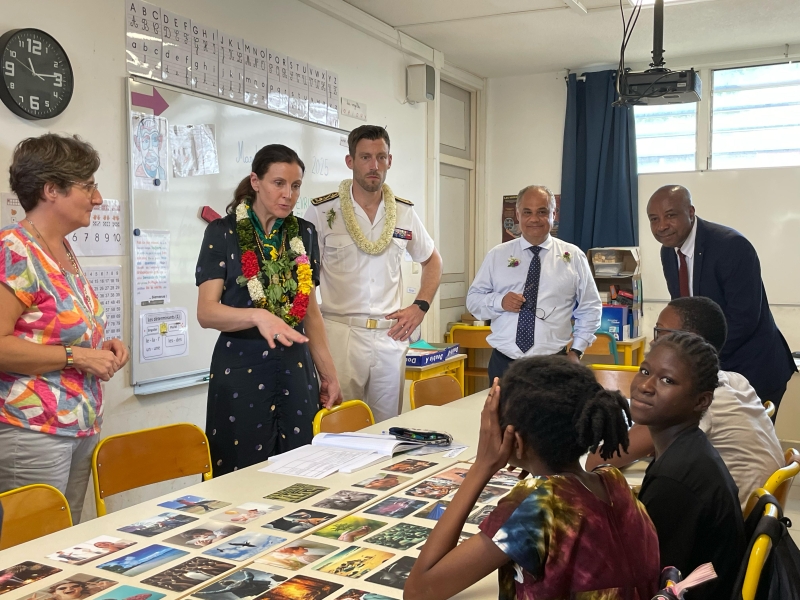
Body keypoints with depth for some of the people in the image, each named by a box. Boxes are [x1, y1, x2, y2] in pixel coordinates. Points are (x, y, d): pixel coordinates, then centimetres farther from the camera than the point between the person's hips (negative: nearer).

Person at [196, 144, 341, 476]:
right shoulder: (222, 233, -5)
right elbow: (206, 311, -13)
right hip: (240, 369, -3)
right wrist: (258, 315, -31)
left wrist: (329, 374, 13)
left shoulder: (305, 233, 8)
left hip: (296, 368, 4)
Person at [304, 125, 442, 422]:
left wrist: (420, 307, 8)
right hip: (341, 333, -3)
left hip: (391, 335, 4)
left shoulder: (404, 213, 7)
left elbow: (432, 261, 21)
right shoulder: (322, 211, -4)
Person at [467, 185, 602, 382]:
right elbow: (473, 298, 7)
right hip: (503, 363, 1)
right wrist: (499, 301, -13)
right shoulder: (497, 255, 4)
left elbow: (590, 308, 8)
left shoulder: (574, 256, 3)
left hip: (552, 365, 0)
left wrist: (576, 351, 0)